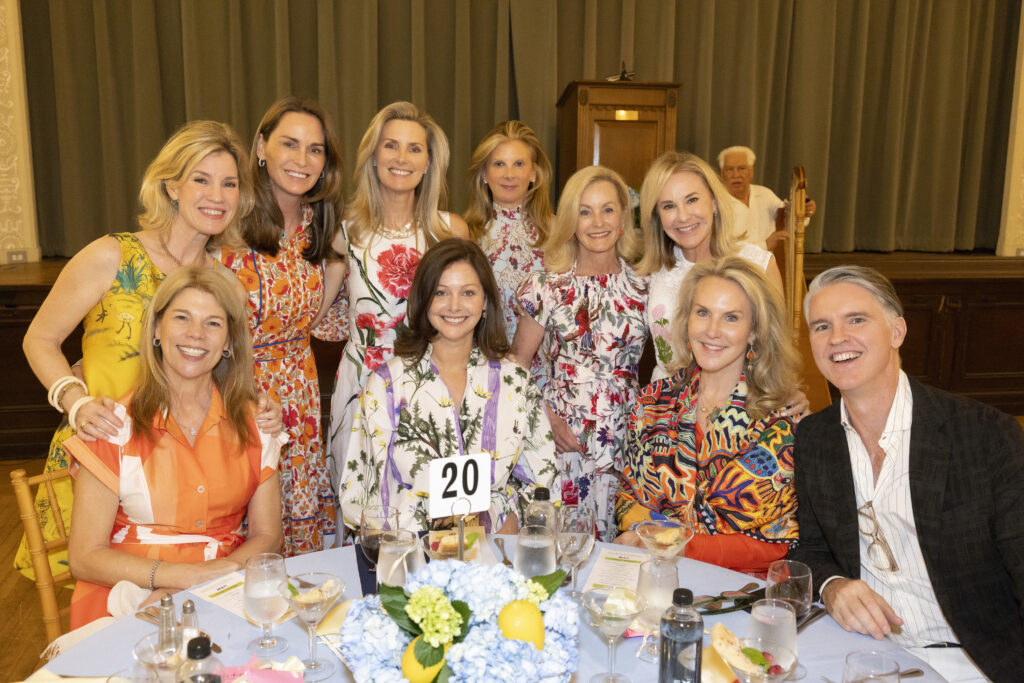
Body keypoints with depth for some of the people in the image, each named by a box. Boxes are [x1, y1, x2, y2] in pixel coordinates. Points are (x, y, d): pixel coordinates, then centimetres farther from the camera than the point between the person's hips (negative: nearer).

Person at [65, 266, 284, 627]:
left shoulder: (252, 422, 6)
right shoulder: (117, 425, -2)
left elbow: (267, 536, 8)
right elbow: (85, 558, -2)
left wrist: (220, 573, -12)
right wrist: (183, 575, -16)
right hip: (131, 595, -2)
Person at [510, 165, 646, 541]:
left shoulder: (643, 285, 3)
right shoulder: (546, 287, -2)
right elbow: (517, 366, 2)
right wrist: (548, 418, -9)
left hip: (627, 442, 2)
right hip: (562, 441, -1)